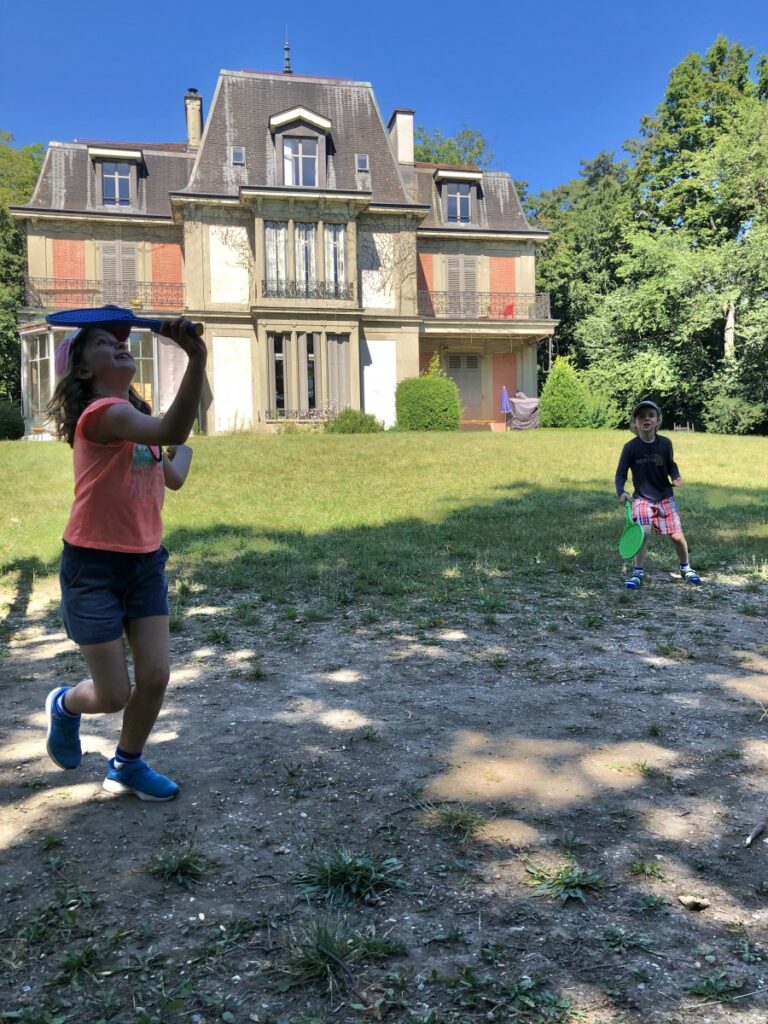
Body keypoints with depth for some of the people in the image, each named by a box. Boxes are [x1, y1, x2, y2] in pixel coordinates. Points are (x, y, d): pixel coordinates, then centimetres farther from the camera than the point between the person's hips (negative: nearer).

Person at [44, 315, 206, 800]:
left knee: (156, 676, 3)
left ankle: (128, 765, 29)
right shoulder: (102, 412, -19)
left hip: (145, 562, 8)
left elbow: (173, 478, 20)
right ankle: (64, 706, 36)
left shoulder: (135, 415, 11)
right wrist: (196, 358, -49)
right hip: (94, 567, -7)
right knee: (115, 694, -1)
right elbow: (171, 432, -40)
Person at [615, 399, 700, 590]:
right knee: (644, 533, -19)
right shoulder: (630, 447, -11)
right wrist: (621, 492, -22)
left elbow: (671, 466, 7)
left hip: (665, 496, 2)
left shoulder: (665, 443, -6)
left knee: (677, 536, 1)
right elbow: (621, 473, -6)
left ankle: (685, 568, 27)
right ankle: (637, 573, -3)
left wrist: (676, 477, -14)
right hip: (642, 497, -2)